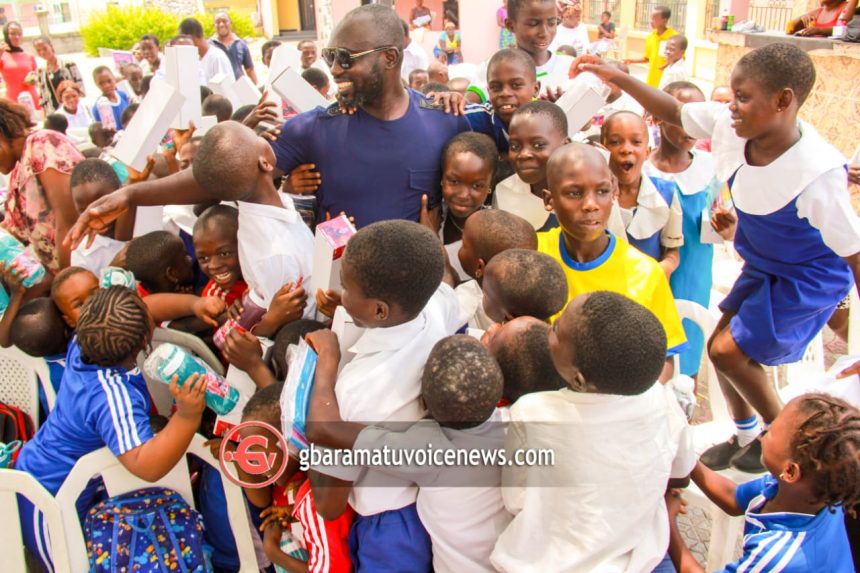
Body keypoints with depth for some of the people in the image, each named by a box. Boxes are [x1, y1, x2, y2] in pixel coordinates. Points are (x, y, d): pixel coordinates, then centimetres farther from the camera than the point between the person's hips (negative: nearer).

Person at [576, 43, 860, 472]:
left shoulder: (817, 173, -34)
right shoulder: (730, 125, -18)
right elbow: (673, 111, -4)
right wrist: (615, 77, -12)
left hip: (808, 278, -7)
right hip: (762, 267, 7)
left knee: (729, 352, -8)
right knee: (722, 347, 10)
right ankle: (745, 437, 37)